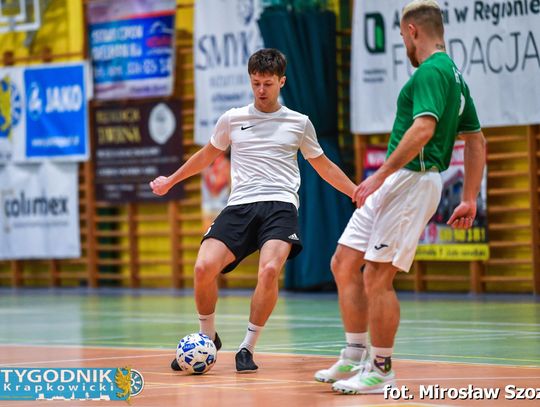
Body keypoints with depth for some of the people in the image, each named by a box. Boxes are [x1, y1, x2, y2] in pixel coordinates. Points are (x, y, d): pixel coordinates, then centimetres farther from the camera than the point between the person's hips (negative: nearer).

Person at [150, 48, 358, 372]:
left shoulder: (299, 123, 13)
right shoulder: (232, 120, 14)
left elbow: (323, 166, 25)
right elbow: (207, 155, 31)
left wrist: (358, 193, 20)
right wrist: (171, 181, 38)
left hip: (280, 205, -1)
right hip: (240, 206, 2)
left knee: (269, 270, -29)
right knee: (204, 267, -21)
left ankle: (248, 348, -13)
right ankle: (208, 338, 5)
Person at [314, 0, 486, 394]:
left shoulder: (432, 71, -12)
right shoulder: (453, 75, 20)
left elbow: (423, 129, -25)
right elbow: (477, 142, 21)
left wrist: (381, 175, -24)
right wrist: (470, 200, 21)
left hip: (412, 179, -10)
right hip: (393, 184, 10)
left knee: (378, 277, -7)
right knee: (344, 264, 10)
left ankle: (381, 370, 1)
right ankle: (354, 357, 15)